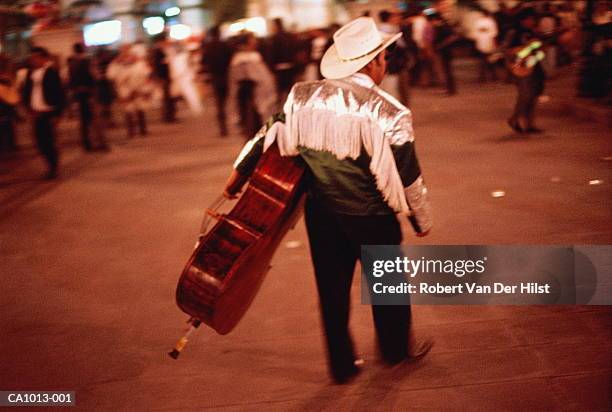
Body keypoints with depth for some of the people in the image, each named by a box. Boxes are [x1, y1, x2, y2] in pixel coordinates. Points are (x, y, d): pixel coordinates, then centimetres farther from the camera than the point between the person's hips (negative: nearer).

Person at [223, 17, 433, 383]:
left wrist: (240, 175, 17)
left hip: (321, 212, 4)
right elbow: (408, 177, -11)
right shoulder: (389, 112, -17)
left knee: (332, 288, 17)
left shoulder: (302, 96, -6)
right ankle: (396, 350, 42)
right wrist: (422, 219, 4)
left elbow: (270, 137, 3)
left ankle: (341, 364, 31)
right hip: (372, 216, -3)